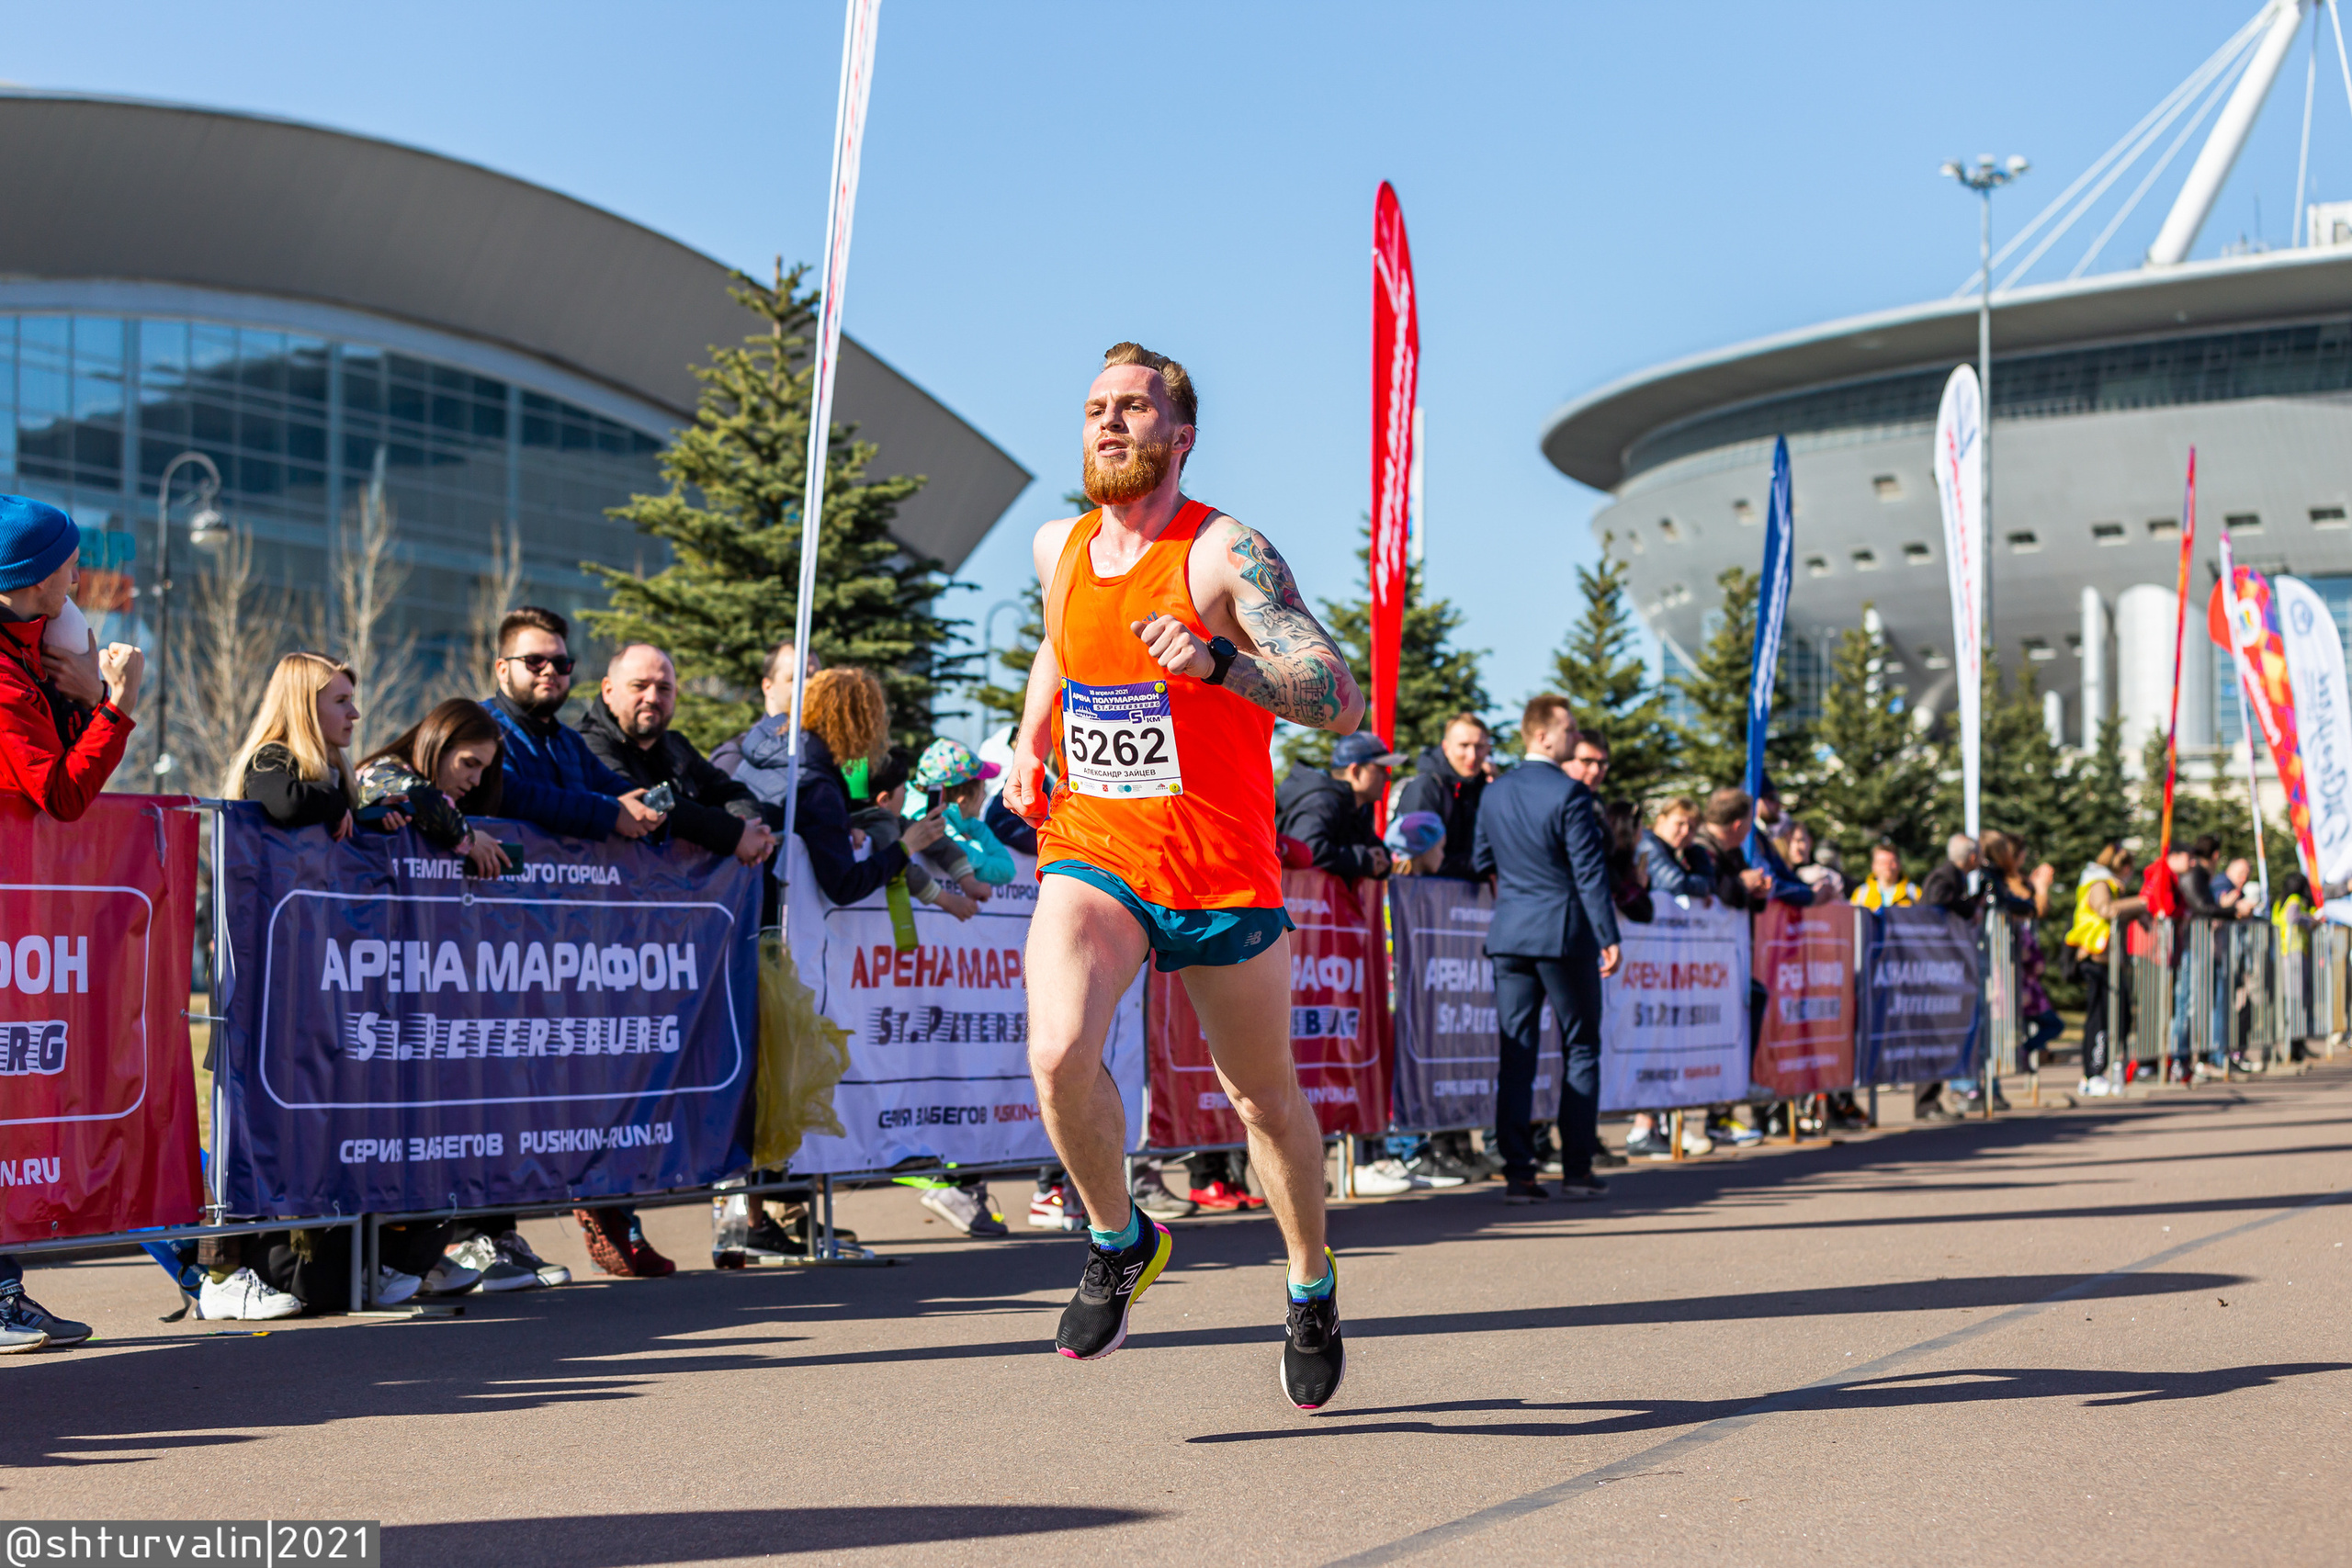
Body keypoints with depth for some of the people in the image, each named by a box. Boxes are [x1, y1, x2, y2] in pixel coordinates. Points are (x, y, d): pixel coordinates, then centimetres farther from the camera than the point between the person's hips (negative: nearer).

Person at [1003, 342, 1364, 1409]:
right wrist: (1029, 747, 15)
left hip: (1222, 870, -3)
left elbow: (1341, 702, -21)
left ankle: (1311, 1287, 37)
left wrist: (1217, 661, -35)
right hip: (1089, 852, 3)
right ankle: (1118, 1241, 4)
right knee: (1058, 1053, -24)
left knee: (1262, 1096, 11)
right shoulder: (1057, 549, 5)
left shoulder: (1225, 555, -13)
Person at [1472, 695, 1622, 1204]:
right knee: (1580, 1049, 6)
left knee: (1515, 1053, 4)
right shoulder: (1569, 794, -11)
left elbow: (1481, 863, 15)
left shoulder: (1494, 793, 8)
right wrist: (1608, 937, -9)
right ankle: (1576, 1168, 6)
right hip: (1565, 932, -5)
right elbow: (1589, 872, -12)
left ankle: (1517, 1171, 1)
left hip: (1508, 933, 5)